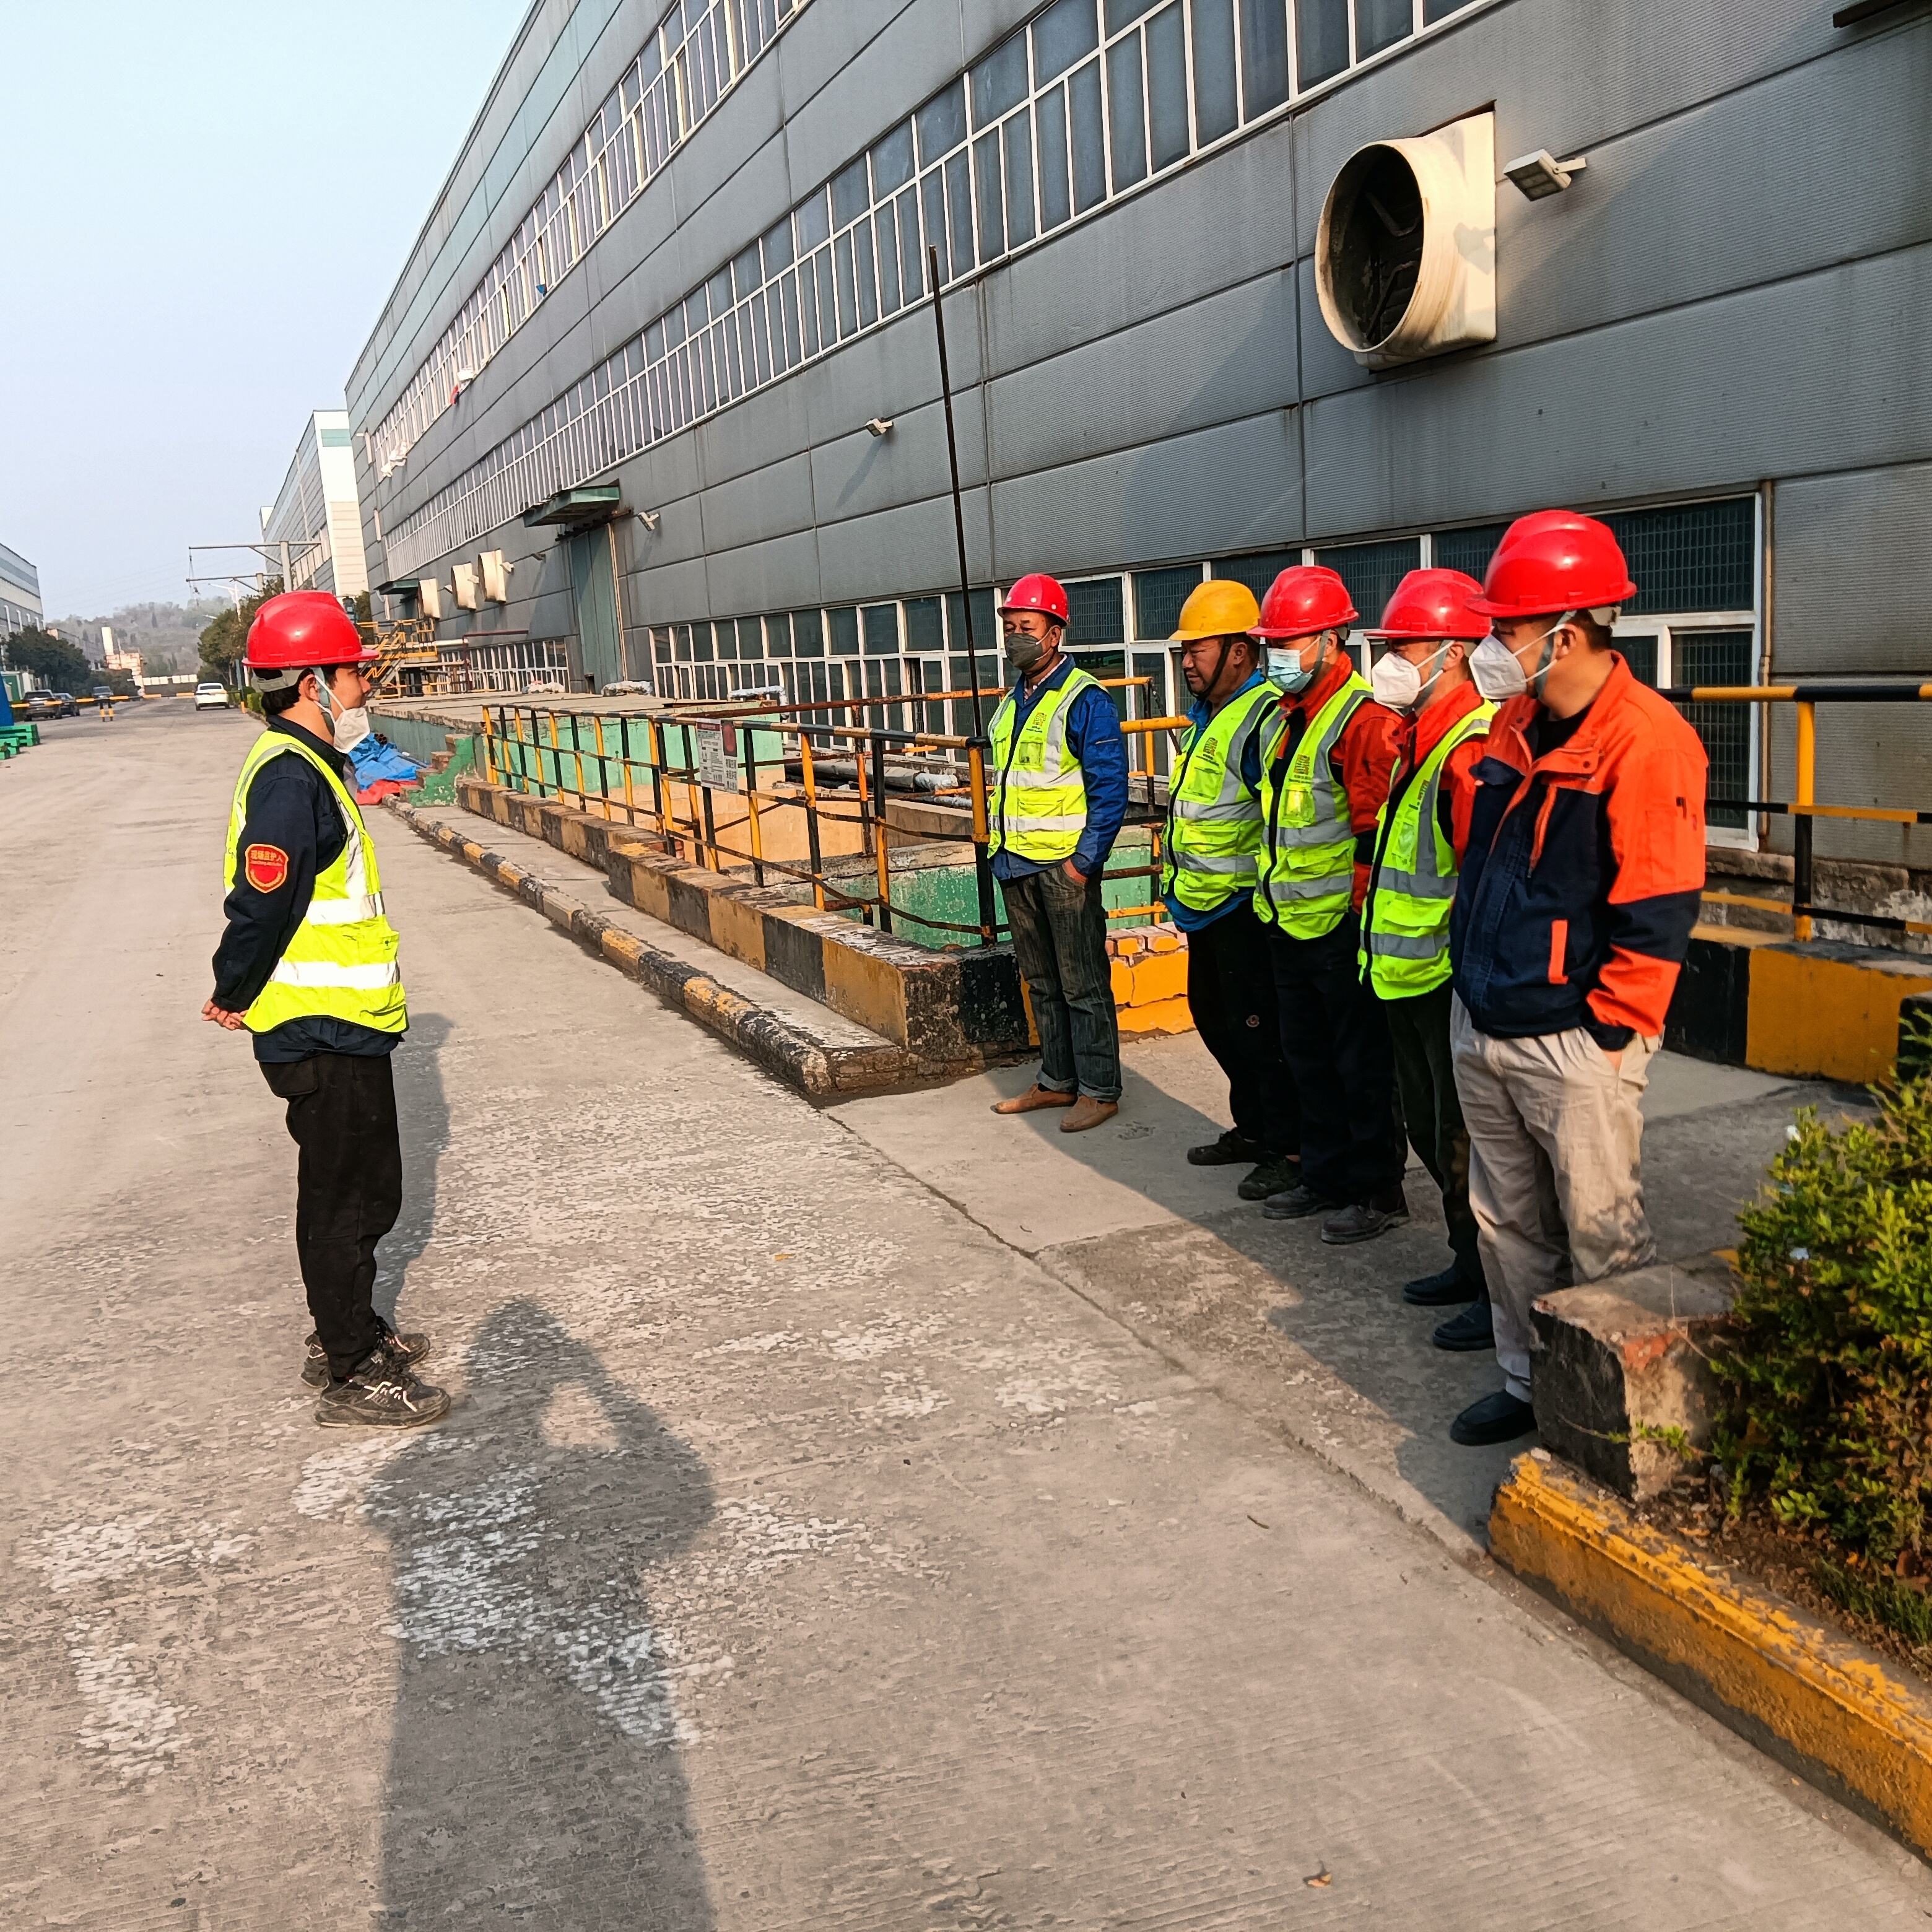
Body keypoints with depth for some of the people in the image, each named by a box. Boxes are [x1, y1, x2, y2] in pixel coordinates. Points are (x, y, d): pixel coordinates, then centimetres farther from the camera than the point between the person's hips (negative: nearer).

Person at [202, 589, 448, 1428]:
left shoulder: (306, 766, 13)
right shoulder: (289, 778, -21)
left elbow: (271, 903, 17)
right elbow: (261, 904, -25)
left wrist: (241, 994, 16)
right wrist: (236, 999, -11)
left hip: (345, 1031, 10)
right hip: (324, 1037, -10)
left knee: (366, 1192, 20)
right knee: (345, 1201, 2)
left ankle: (348, 1335, 36)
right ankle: (352, 1375, 15)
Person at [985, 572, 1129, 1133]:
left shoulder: (1083, 699, -12)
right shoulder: (1011, 702, 14)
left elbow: (1110, 788, -15)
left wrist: (1085, 861, -19)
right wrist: (999, 847, 16)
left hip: (1065, 864, -8)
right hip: (1016, 864, 8)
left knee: (1083, 984, 0)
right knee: (1042, 981, 16)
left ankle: (1099, 1090, 9)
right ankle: (1057, 1081, 26)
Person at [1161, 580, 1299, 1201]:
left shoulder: (1263, 718, -19)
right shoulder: (1205, 717, 14)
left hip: (1243, 907, -10)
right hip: (1203, 905, 11)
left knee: (1257, 1028, -3)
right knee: (1214, 1017, 19)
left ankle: (1287, 1148, 10)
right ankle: (1251, 1127, 33)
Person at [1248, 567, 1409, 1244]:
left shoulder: (1363, 719, -17)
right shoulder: (1283, 720, 12)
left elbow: (1376, 831, -20)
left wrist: (1357, 910, -18)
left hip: (1340, 928, -9)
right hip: (1288, 926, 9)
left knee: (1362, 1064, 2)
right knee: (1307, 1058, 17)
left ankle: (1376, 1190, 14)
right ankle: (1324, 1175, 30)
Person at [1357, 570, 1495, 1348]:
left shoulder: (1473, 747, -21)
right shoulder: (1420, 738, 12)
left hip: (1452, 982, -11)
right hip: (1408, 976, 11)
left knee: (1465, 1142, 0)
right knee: (1429, 1124, 21)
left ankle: (1502, 1295, 14)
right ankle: (1469, 1264, 36)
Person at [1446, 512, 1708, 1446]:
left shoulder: (1645, 740, -16)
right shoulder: (1513, 723, 9)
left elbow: (1657, 910, -17)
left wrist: (1606, 1035, -15)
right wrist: (1476, 980, 15)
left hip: (1572, 1043, -8)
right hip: (1480, 1026, 8)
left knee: (1601, 1237, 3)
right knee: (1507, 1224, 17)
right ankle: (1528, 1385, 33)